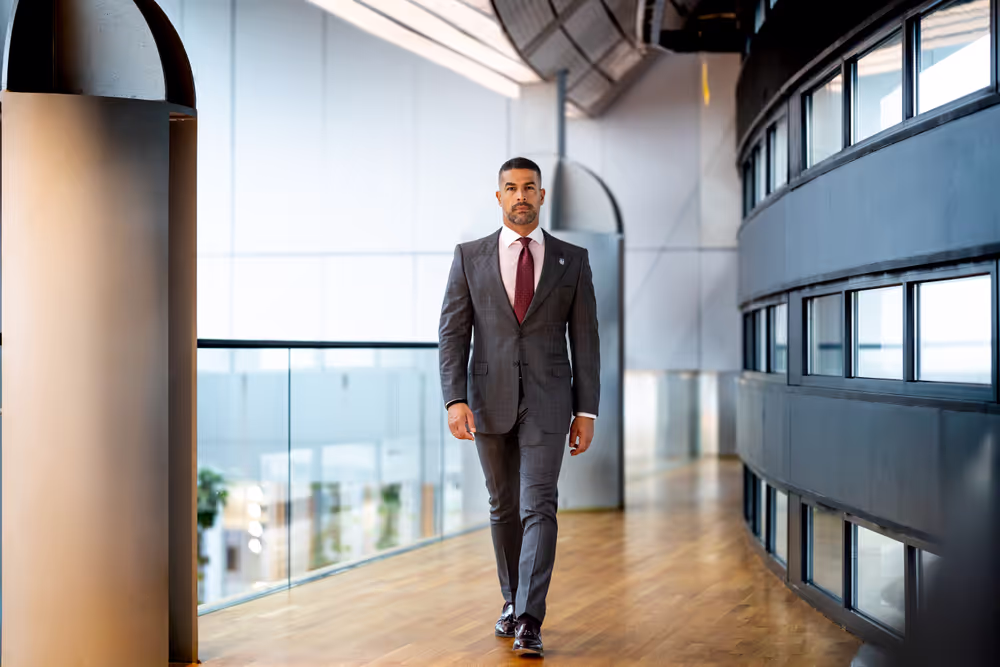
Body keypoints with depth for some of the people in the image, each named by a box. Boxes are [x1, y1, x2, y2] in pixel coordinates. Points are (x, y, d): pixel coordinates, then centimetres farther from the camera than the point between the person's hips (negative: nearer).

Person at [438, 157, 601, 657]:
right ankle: (512, 601, 29)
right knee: (504, 507, 13)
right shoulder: (470, 257, 4)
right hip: (490, 400, 2)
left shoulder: (572, 260, 3)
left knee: (538, 507, -11)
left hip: (546, 401, -1)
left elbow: (584, 339, 3)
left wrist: (586, 411, -2)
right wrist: (455, 399, -12)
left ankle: (529, 622, -12)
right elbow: (452, 333, 0)